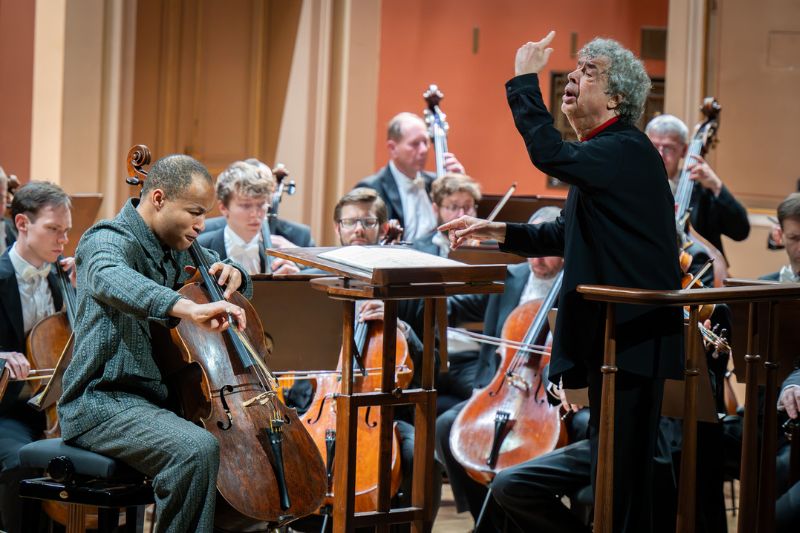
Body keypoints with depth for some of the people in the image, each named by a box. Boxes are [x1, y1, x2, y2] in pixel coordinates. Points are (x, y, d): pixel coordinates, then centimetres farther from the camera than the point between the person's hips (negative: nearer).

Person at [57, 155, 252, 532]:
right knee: (197, 449, -33)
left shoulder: (177, 251, 15)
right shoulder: (109, 240, -13)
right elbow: (108, 279, -39)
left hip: (157, 398, 10)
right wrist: (188, 308, -55)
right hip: (102, 402, -9)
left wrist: (231, 276, 5)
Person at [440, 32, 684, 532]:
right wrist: (500, 232, 13)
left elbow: (549, 154, -33)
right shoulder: (608, 151, 17)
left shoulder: (627, 150, -16)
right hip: (609, 334, 11)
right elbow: (567, 236, 23)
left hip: (634, 338, -11)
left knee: (624, 471, -7)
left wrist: (525, 79, -22)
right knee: (608, 468, 16)